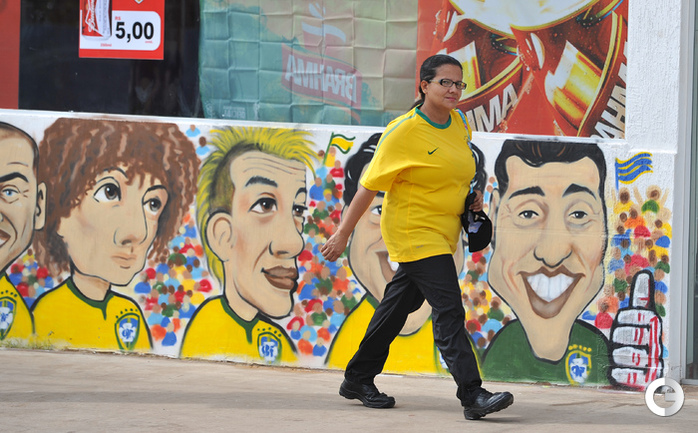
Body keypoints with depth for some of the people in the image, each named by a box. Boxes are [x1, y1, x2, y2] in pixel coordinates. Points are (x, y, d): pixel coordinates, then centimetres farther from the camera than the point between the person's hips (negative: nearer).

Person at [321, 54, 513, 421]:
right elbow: (369, 185, -11)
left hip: (442, 235, 8)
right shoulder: (403, 132, -15)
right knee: (448, 311, -16)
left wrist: (472, 197, 8)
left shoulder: (459, 124, 6)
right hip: (414, 234, -8)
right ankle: (472, 396, -21)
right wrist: (342, 235, -9)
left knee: (398, 305, 17)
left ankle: (358, 379, 31)